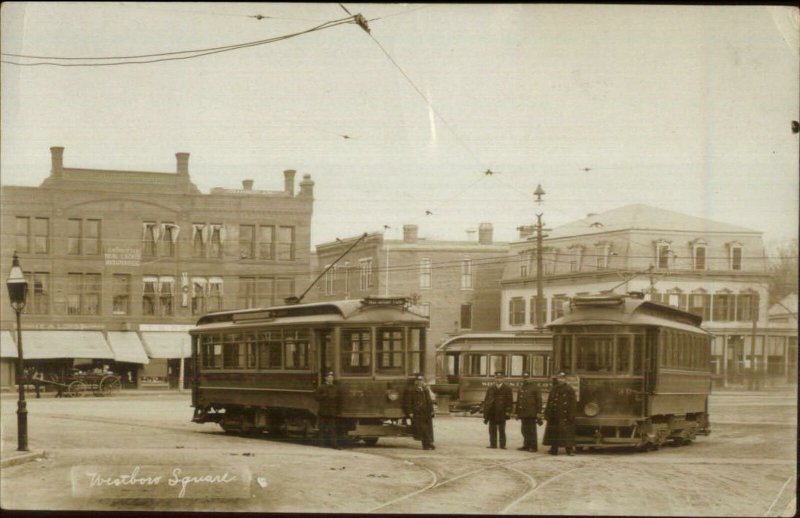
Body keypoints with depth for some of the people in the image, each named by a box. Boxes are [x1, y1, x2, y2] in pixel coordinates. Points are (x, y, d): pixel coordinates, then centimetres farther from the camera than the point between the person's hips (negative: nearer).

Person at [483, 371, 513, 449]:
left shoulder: (507, 389, 4)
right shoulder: (490, 389, 10)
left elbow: (510, 401, 2)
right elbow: (486, 402, 10)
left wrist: (508, 411, -10)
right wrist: (485, 415, 5)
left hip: (502, 414, -3)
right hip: (492, 414, 3)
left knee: (502, 430, 0)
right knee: (492, 431, 5)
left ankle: (502, 445, 4)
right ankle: (493, 444, 10)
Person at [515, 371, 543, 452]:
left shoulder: (535, 387, -2)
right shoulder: (521, 388, 17)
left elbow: (539, 400, -6)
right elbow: (518, 401, 21)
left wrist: (539, 413, -12)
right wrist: (518, 412, 16)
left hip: (532, 414, -6)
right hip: (523, 414, 6)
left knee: (532, 431, -4)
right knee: (525, 431, 9)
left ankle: (533, 447, -1)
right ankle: (526, 446, 16)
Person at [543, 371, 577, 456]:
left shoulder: (570, 390, -1)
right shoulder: (554, 390, 15)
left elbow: (572, 404, -5)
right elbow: (549, 403, 15)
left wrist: (571, 415, -11)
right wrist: (547, 413, 8)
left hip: (564, 416, -5)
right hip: (554, 416, 5)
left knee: (566, 432, -9)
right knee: (554, 432, 7)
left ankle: (569, 449, -5)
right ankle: (554, 450, 14)